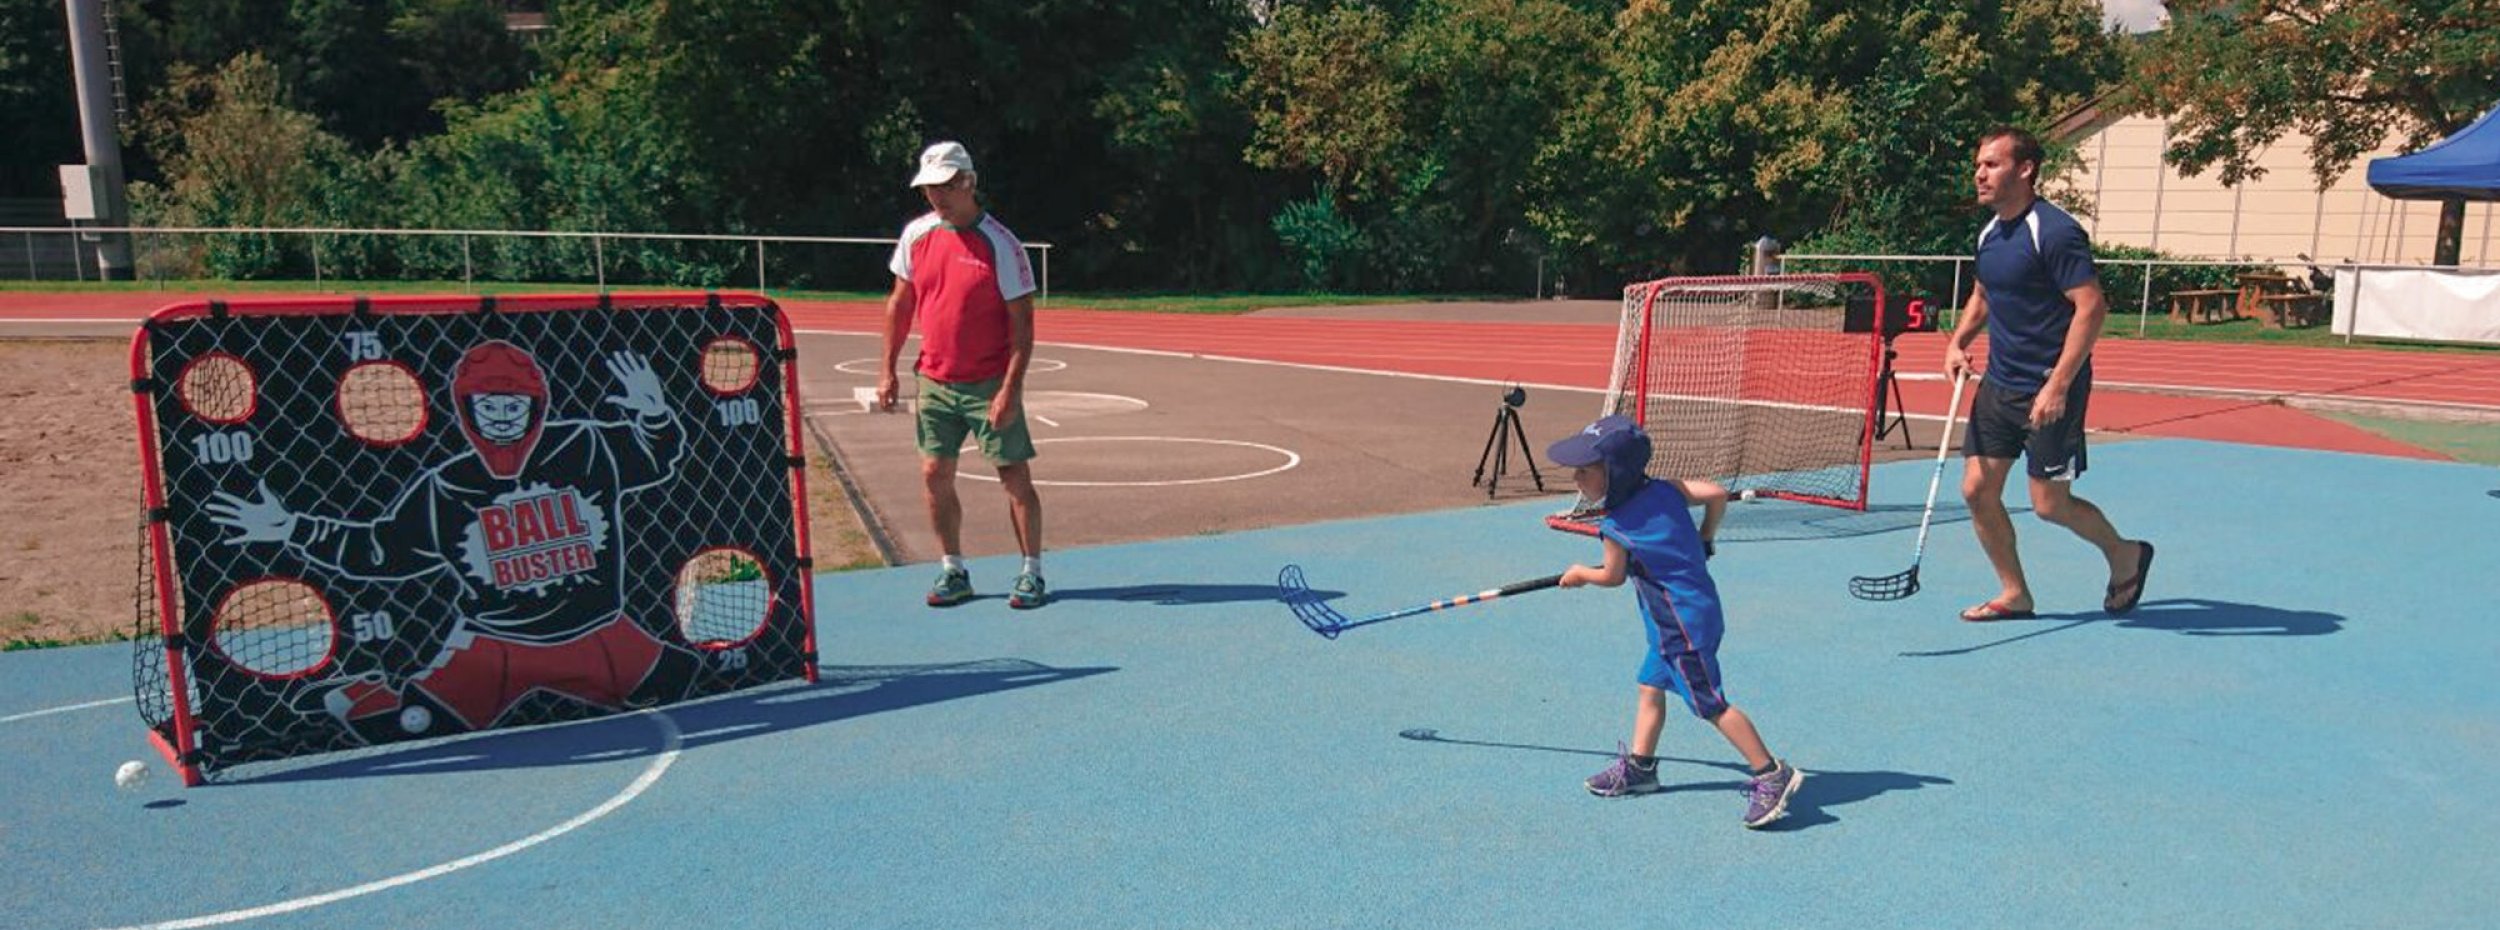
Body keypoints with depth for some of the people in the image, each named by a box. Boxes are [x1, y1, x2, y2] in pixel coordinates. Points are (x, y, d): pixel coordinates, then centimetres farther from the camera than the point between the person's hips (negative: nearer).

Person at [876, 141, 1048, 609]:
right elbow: (900, 303, 13)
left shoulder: (1000, 244, -12)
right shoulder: (916, 235, 3)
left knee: (1015, 478, -1)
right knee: (934, 476, 5)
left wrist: (1010, 389, -18)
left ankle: (1032, 574, 10)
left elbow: (1022, 322, -12)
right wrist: (888, 369, 9)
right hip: (934, 381, 5)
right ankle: (954, 572, 19)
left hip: (989, 385, -5)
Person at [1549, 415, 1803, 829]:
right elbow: (1717, 493, -3)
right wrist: (1704, 539, 12)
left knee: (1711, 705, -5)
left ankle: (1772, 775, -2)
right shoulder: (1665, 490, -1)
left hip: (1685, 625, -9)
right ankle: (1639, 766, 26)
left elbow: (1612, 578, 0)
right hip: (1682, 619, 9)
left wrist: (1580, 574, 21)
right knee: (1651, 686, 17)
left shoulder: (1615, 528, -17)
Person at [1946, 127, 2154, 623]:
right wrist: (1958, 343, 8)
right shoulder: (1990, 233, 9)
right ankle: (2015, 595, 17)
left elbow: (2092, 307, -21)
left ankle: (2125, 555, 28)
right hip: (1998, 385, 8)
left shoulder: (2053, 232, -17)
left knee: (2050, 504, -1)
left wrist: (2059, 385, -25)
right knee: (1978, 488, 2)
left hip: (2049, 390, -8)